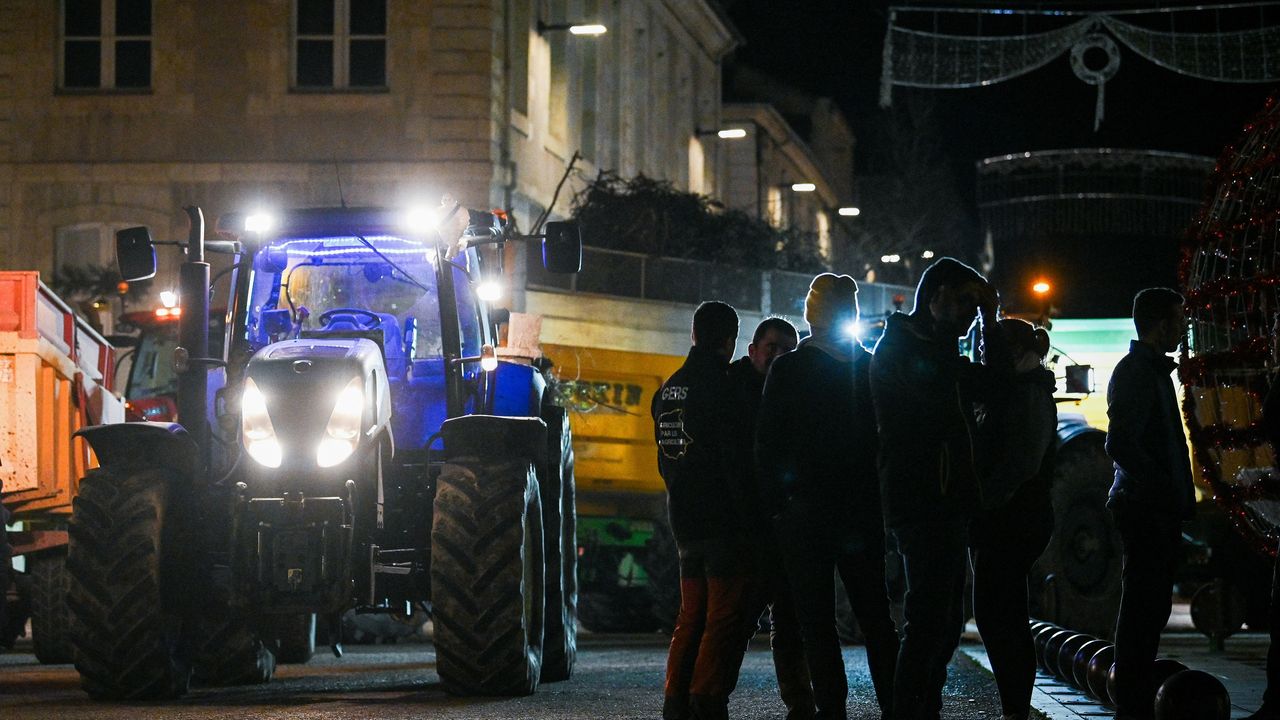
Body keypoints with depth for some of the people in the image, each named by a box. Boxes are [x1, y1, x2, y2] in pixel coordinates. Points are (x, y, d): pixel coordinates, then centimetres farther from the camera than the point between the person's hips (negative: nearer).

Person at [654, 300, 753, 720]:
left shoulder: (669, 390, 13)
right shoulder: (720, 386, -13)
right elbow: (734, 459, -17)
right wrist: (748, 516, -13)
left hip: (683, 517, 8)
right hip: (721, 520, -8)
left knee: (693, 613, 14)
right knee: (726, 614, -6)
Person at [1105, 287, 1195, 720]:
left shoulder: (1152, 369, 19)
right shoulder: (1136, 372, -13)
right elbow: (1121, 444, -23)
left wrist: (1178, 498, 16)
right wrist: (1162, 490, -19)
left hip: (1156, 510, 10)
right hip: (1147, 509, -10)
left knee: (1150, 608, 13)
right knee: (1144, 609, -8)